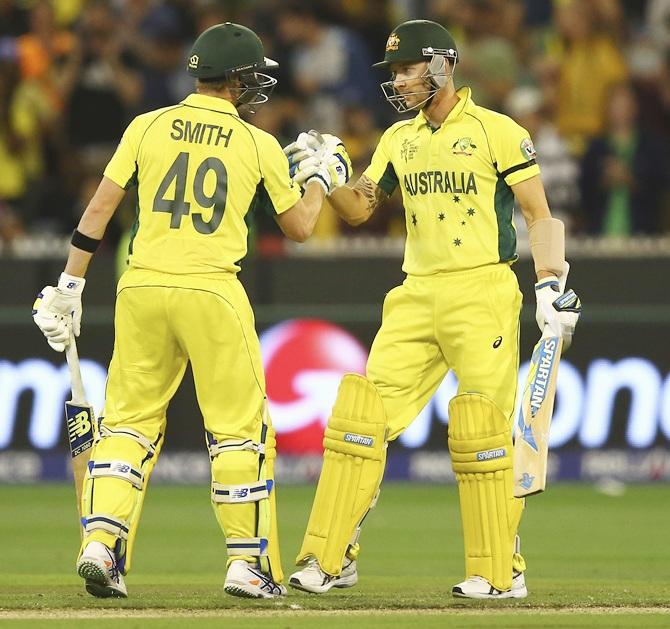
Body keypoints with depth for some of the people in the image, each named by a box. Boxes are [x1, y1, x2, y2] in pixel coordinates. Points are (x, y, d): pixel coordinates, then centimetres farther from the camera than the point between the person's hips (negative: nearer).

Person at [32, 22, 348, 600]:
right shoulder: (259, 145, 2)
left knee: (128, 420, 10)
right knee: (241, 428, 7)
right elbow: (299, 227, 13)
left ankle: (101, 542, -3)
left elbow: (99, 209, 4)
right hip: (212, 293, -2)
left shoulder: (147, 127, 6)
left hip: (142, 289, 3)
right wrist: (322, 177, 30)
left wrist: (70, 285, 9)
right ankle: (248, 563, 5)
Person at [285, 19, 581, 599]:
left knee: (481, 431, -9)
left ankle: (500, 572, 1)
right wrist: (325, 174, 0)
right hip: (416, 296, 6)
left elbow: (540, 215, -2)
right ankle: (330, 560, 1)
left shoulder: (498, 132, -2)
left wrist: (551, 286, -11)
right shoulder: (399, 139, 16)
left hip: (483, 295, -6)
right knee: (364, 415, -3)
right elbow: (359, 208, 18)